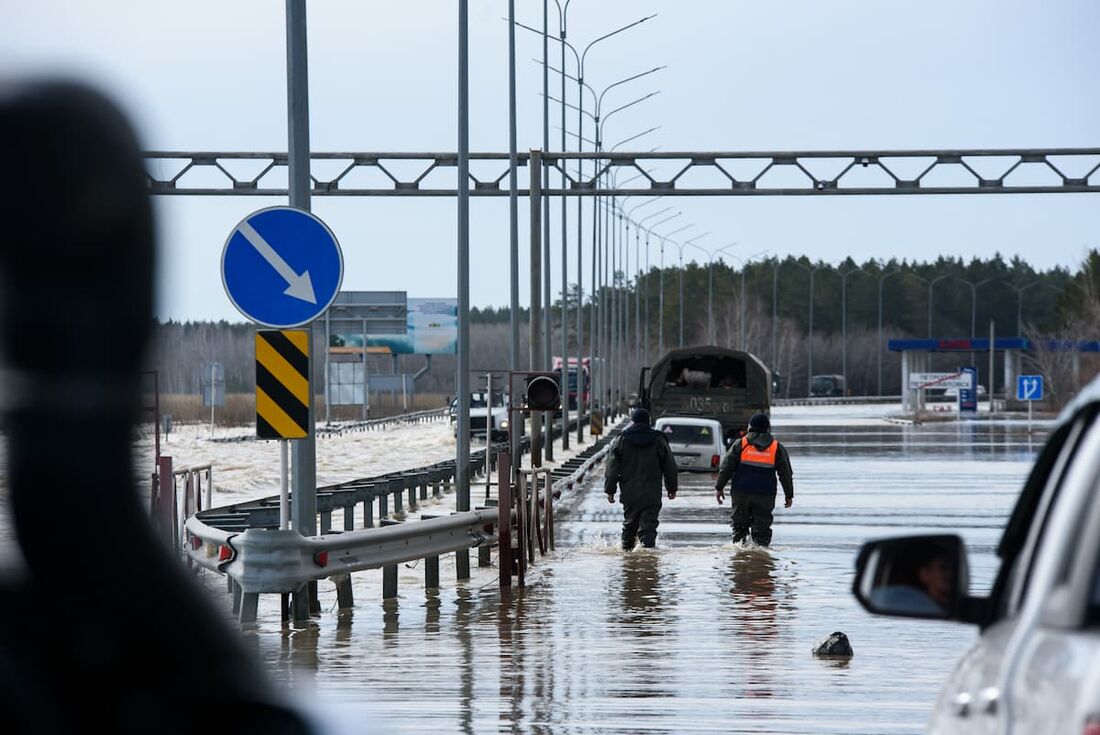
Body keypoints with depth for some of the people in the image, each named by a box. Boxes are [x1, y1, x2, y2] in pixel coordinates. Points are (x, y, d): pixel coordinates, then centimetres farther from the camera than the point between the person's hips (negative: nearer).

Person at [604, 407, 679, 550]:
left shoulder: (621, 440, 3)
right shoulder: (658, 440, 3)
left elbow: (612, 468, 2)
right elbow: (670, 467, 8)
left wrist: (610, 490, 6)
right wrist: (672, 488, 16)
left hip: (629, 494, 1)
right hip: (652, 495, -1)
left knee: (629, 523, 17)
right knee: (649, 525, -6)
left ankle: (626, 549, 25)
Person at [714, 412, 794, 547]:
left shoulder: (740, 445, 1)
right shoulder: (778, 448, 4)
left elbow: (726, 468, 0)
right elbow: (786, 474, 8)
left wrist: (719, 487, 7)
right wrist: (789, 495, 15)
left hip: (741, 493, 0)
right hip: (765, 495, 0)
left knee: (739, 525, 11)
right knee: (762, 526, 3)